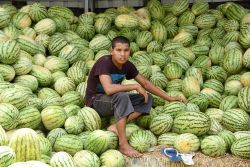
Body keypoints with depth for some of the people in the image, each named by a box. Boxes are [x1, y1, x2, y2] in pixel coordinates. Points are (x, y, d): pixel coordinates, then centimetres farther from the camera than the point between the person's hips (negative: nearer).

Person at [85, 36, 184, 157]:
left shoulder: (127, 65, -4)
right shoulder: (104, 62, -24)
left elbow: (145, 84, 6)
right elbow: (109, 89, -38)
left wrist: (169, 98, 3)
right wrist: (135, 86, -28)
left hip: (112, 102, 7)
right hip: (95, 101, -7)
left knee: (147, 99, -6)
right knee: (121, 96, -36)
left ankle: (116, 127, -20)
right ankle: (123, 144, -33)